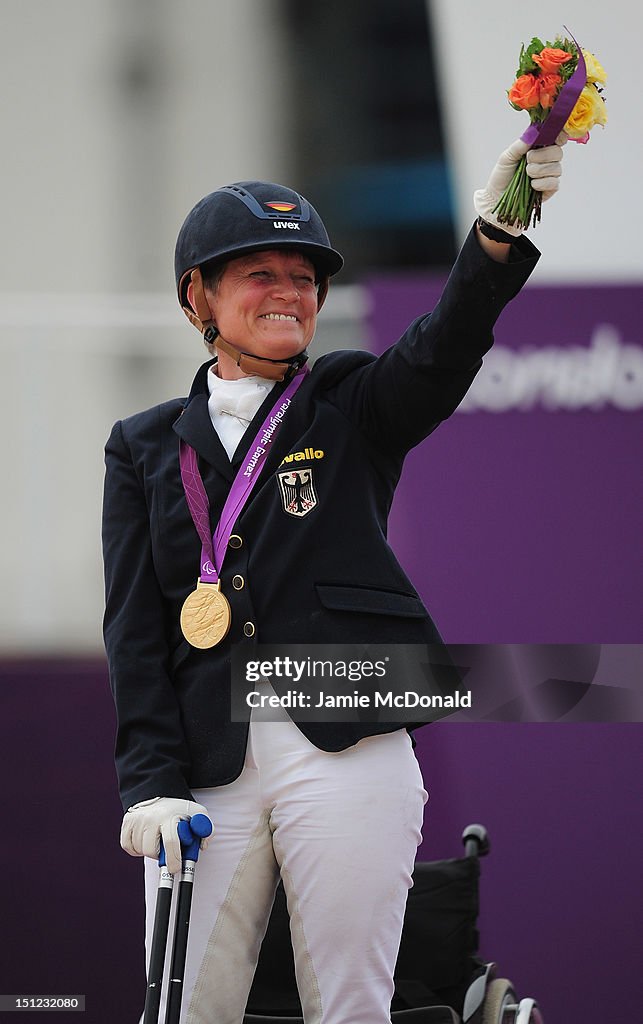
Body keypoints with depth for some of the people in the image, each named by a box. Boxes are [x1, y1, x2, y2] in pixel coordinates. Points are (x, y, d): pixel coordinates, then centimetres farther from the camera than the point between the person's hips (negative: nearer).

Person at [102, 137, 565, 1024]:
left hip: (346, 753, -1)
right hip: (207, 767, 1)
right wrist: (151, 784, -8)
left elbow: (445, 350, -12)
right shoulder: (146, 448, 14)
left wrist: (497, 234, -32)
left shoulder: (353, 408, 10)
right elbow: (135, 628, 6)